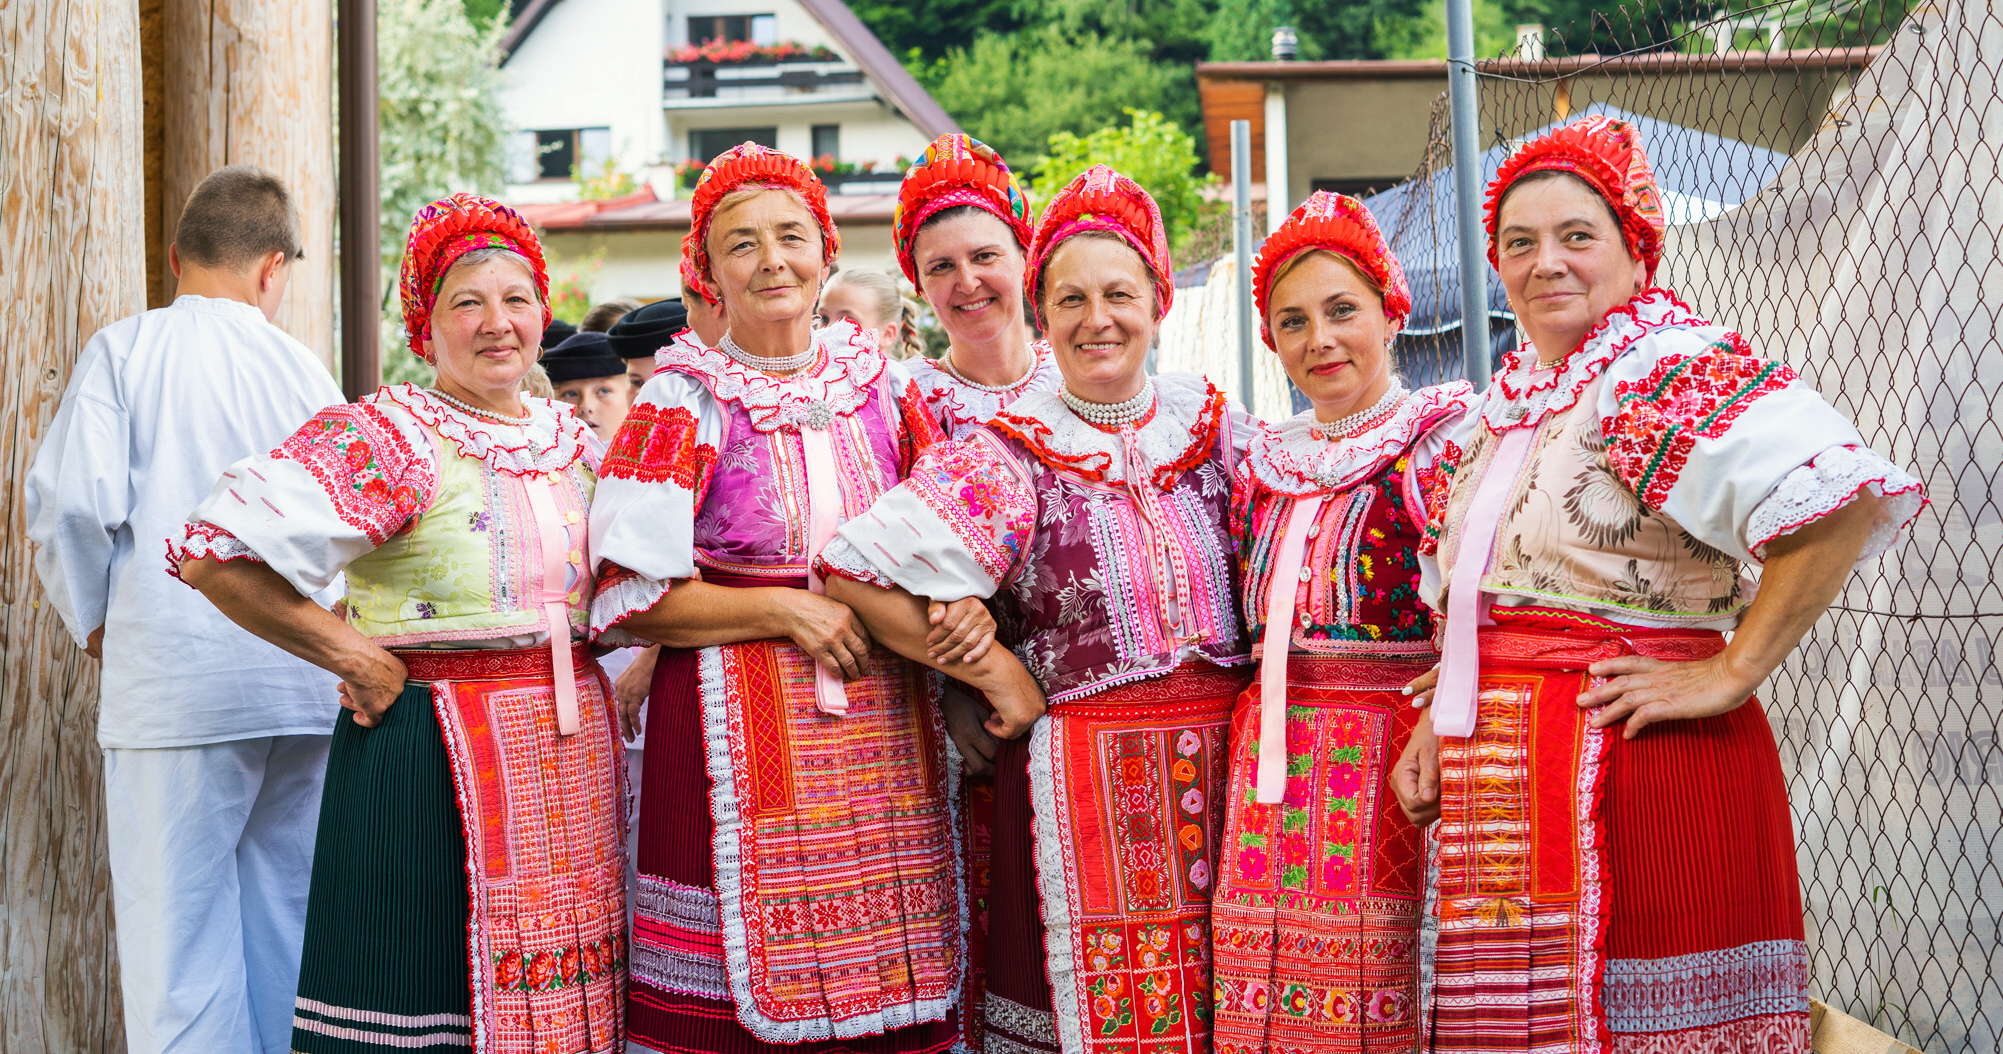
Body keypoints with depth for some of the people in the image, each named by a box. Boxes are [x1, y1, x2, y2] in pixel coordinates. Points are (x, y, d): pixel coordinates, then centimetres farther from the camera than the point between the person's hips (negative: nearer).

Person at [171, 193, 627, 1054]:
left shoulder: (573, 441, 13)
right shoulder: (385, 435, -9)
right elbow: (215, 554, -17)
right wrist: (355, 658, -12)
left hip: (575, 750, 6)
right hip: (434, 756, -6)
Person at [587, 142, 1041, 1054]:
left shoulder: (879, 385, 10)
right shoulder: (684, 400, -2)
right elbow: (625, 597, -6)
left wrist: (963, 611, -5)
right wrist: (784, 610, -13)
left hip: (885, 726, 4)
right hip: (738, 723, -3)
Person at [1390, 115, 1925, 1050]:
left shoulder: (1675, 368, -10)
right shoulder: (1504, 404, 16)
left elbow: (1841, 494, -26)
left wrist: (1730, 675, -21)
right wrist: (1438, 725, 13)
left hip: (1643, 767, -8)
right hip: (1500, 785, 8)